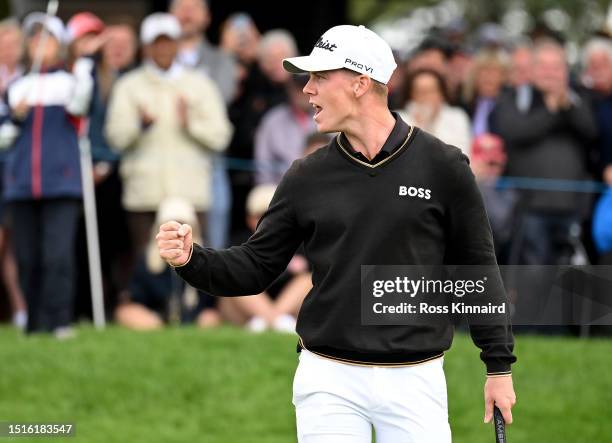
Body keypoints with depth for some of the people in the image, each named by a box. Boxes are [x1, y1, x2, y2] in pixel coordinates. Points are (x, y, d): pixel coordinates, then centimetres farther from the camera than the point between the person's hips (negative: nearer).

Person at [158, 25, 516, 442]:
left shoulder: (442, 166, -2)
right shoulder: (307, 176, 4)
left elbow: (477, 270, 2)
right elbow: (256, 267, 7)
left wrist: (500, 366, 2)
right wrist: (193, 259, -11)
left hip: (414, 381, -2)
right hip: (329, 381, 2)